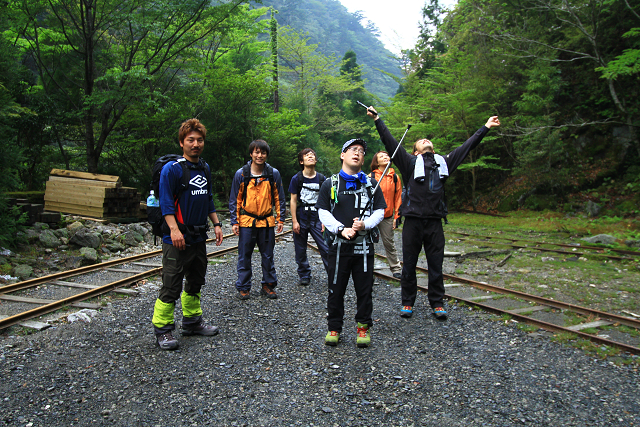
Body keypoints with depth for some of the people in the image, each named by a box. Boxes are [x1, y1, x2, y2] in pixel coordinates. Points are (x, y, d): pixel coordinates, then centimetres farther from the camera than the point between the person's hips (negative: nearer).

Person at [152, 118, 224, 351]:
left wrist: (216, 224, 15)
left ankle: (192, 322, 31)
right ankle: (162, 330, 10)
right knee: (171, 286, -3)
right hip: (178, 238, -7)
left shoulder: (205, 168, 13)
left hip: (199, 237, 8)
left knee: (195, 282, 17)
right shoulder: (172, 168, -9)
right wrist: (174, 229, -23)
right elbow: (166, 202, -14)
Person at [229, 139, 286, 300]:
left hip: (267, 221, 1)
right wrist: (235, 222, -2)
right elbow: (234, 200, 3)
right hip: (246, 221, -1)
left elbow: (279, 198, 8)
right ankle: (243, 287, 18)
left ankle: (268, 285, 23)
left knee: (268, 256, 9)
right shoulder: (241, 174, -1)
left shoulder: (274, 174, 2)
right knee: (244, 256, 5)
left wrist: (280, 219, 4)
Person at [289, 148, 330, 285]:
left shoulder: (321, 179, 4)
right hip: (301, 219, 0)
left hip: (317, 219, 0)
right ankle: (304, 275, 24)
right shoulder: (296, 179, 0)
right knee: (301, 250, 8)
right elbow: (293, 201, 0)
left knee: (326, 248, -6)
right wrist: (294, 221, -6)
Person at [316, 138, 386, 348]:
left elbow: (380, 211, 7)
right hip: (338, 245, -1)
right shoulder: (330, 184, 5)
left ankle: (363, 327, 24)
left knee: (364, 289, 7)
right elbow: (323, 212, 1)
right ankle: (334, 327, 22)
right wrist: (341, 229, -13)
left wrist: (365, 224, -12)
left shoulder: (371, 184, 10)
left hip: (364, 245, 1)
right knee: (336, 289, 6)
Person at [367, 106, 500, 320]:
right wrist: (377, 119, -1)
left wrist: (485, 127, 29)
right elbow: (390, 143, 2)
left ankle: (437, 303, 21)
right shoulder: (411, 163, 7)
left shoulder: (443, 163, 16)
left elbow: (466, 146, 24)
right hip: (413, 221, -2)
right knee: (409, 264, 6)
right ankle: (408, 302, 19)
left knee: (436, 265, 8)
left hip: (435, 222, 3)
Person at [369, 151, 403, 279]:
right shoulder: (370, 177, -3)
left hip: (387, 216, 2)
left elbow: (398, 197, 9)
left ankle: (396, 269, 19)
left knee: (389, 242, 8)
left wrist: (396, 216, 5)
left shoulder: (395, 177, 5)